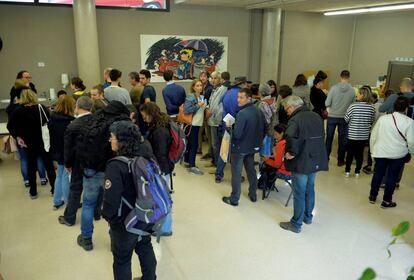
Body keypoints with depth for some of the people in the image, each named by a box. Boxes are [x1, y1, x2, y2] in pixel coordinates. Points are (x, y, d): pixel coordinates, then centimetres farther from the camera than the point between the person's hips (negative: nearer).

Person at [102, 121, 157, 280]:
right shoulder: (146, 157, -9)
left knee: (122, 259, 16)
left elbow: (111, 200, -27)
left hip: (125, 222, -6)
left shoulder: (116, 166, -28)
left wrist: (107, 215, -6)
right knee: (145, 248, 27)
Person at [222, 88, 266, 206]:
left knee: (236, 173, 5)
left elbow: (237, 134, -27)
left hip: (240, 148, -7)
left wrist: (229, 126, -9)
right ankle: (253, 195, 32)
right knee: (251, 170, 20)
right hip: (253, 147, 7)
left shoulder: (242, 113, -24)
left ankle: (234, 199, 15)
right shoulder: (259, 111, -1)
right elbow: (264, 129, 9)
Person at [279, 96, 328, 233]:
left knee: (299, 194, 2)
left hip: (302, 162, -8)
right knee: (310, 189, 22)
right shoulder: (316, 117, 8)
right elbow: (321, 137, 16)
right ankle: (308, 216, 38)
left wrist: (291, 153, -20)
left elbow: (291, 139, -34)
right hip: (316, 160, 8)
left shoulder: (295, 119, -18)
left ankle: (296, 224, 14)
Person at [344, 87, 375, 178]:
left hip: (352, 134, -2)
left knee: (350, 153, 10)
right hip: (364, 135, 2)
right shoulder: (371, 107, -7)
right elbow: (372, 121, 5)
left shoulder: (353, 106, -16)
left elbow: (346, 119, -8)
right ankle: (357, 172, 20)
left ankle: (347, 171, 17)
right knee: (360, 153, 12)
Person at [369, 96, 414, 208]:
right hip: (398, 154, -2)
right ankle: (386, 201, 19)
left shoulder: (382, 118, -4)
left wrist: (373, 150, 13)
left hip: (380, 152, 3)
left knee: (378, 174, 16)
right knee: (392, 177, 9)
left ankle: (373, 196, 29)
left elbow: (373, 136, 2)